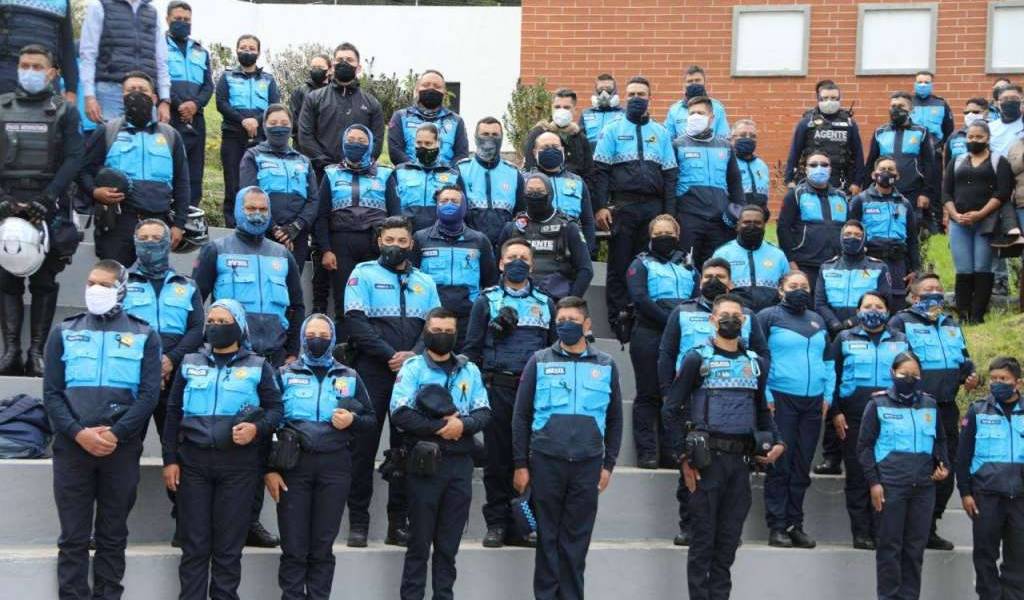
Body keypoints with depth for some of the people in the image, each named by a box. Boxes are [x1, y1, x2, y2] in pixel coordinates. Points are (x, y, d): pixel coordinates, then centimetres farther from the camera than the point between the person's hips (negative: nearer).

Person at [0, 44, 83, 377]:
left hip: (49, 207, -2)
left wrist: (46, 199, -14)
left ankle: (36, 352, 0)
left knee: (44, 281, -1)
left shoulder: (64, 111, 6)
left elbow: (73, 159, -3)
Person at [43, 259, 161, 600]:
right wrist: (79, 433, -13)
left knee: (113, 536, 6)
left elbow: (149, 394, -2)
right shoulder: (64, 333, 10)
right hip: (72, 446, 1)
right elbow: (51, 393, 3)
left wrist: (115, 434, -14)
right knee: (73, 537, 3)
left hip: (122, 449, -1)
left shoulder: (143, 336, 6)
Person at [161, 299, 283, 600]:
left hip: (239, 465, -1)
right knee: (194, 543, 2)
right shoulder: (190, 363, 13)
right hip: (193, 462, 2)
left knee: (229, 545, 2)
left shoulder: (258, 366, 7)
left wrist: (257, 428, -17)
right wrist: (170, 459, 4)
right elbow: (173, 412, 11)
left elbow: (275, 409, 5)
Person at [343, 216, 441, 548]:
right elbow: (356, 322, -7)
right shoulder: (364, 273, 5)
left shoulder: (424, 281, 16)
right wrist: (391, 355, -14)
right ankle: (358, 522, 4)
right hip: (372, 372, -3)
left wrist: (414, 355, -11)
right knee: (364, 445, -2)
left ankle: (398, 522, 12)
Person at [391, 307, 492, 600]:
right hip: (425, 462, -3)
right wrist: (439, 427, -14)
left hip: (460, 463, 3)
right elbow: (400, 413, -10)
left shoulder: (470, 370, 12)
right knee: (420, 540, 1)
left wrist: (462, 425, -14)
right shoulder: (413, 367, 1)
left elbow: (484, 413, 6)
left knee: (449, 541, 8)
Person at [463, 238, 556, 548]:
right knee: (497, 458, 1)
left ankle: (523, 524, 9)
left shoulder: (545, 303, 16)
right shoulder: (486, 301, 9)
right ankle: (497, 523, 9)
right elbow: (471, 347, 7)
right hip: (498, 388, -2)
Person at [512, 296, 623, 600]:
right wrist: (521, 464, -1)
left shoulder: (606, 365, 7)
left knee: (577, 537, 7)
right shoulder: (539, 362, 3)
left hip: (588, 464, 1)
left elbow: (614, 419, 11)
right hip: (546, 460, -1)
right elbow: (521, 416, 4)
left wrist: (609, 464, 5)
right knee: (547, 535, 5)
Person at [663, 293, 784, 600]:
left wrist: (776, 442, 3)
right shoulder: (698, 358, -2)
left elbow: (762, 411, 21)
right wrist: (684, 456, -8)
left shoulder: (756, 363, 13)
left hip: (740, 460, 4)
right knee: (703, 537, 1)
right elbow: (671, 410, -3)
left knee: (729, 537, 9)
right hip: (708, 457, -4)